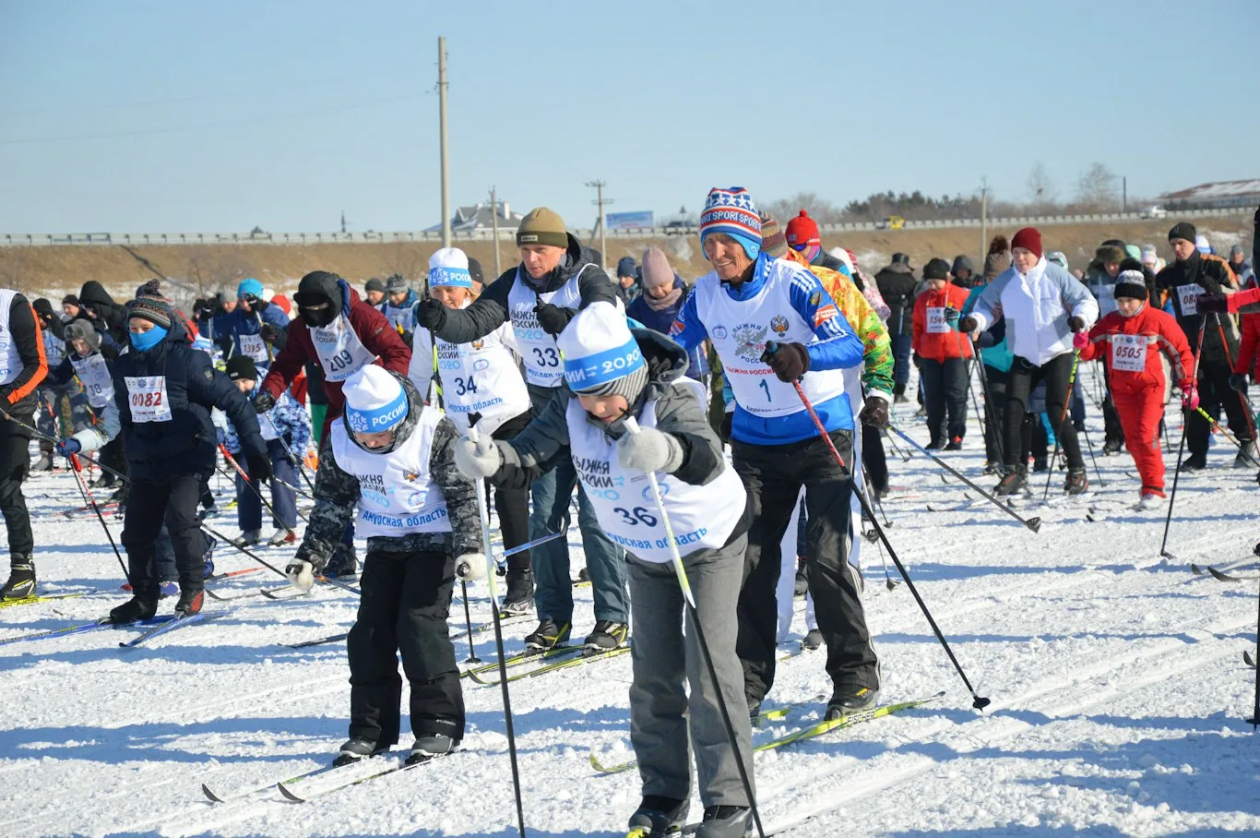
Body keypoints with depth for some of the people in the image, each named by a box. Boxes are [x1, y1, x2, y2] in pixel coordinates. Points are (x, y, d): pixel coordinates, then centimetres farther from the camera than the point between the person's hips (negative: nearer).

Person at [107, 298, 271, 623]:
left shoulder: (188, 361, -11)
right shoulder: (124, 367, 8)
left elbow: (233, 400, -9)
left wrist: (255, 449, -10)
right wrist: (116, 458, 26)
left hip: (188, 458, -6)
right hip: (145, 463, 6)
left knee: (180, 518, -22)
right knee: (136, 532, 4)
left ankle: (193, 589, -4)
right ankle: (143, 598, 21)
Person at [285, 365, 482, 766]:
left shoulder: (434, 432, -20)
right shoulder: (340, 440, -10)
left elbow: (462, 494, -13)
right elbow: (331, 502, 4)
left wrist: (469, 548, -20)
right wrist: (312, 555, 0)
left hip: (434, 541, -4)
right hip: (384, 546, 4)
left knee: (420, 623, -13)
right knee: (370, 630, -1)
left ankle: (439, 722, -3)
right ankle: (370, 728, 10)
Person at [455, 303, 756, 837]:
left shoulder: (670, 399, -36)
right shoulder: (572, 407, -21)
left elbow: (707, 458, -55)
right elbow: (528, 459, -26)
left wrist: (669, 451, -78)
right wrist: (491, 459, -49)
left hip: (710, 541, -5)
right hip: (644, 553, 5)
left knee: (709, 666, -10)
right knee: (653, 672, 8)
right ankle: (663, 793, 21)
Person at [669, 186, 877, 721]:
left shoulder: (791, 283, -19)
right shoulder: (706, 295, -4)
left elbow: (851, 347, -25)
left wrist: (802, 357, -44)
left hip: (820, 433, -5)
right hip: (755, 442, 5)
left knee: (825, 557, -10)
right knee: (748, 561, 2)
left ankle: (856, 675, 4)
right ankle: (749, 681, 14)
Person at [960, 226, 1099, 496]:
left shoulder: (1056, 276, -8)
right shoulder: (1004, 282, 1)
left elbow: (1086, 300, -4)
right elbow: (987, 304, 11)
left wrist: (1081, 317, -24)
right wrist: (975, 321, -10)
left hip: (1058, 354, -4)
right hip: (1023, 358, 4)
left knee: (1057, 412, -10)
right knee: (1013, 410, -6)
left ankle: (1077, 471, 2)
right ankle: (1015, 471, 1)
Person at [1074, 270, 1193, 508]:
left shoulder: (1159, 321, -7)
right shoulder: (1109, 322, 5)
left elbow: (1182, 352, -1)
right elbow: (1093, 350, 8)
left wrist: (1188, 386, -3)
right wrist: (1083, 344, -16)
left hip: (1151, 386, -5)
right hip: (1122, 388, 5)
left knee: (1146, 435, -17)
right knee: (1132, 440, 9)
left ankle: (1153, 488, -13)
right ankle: (1150, 481, 24)